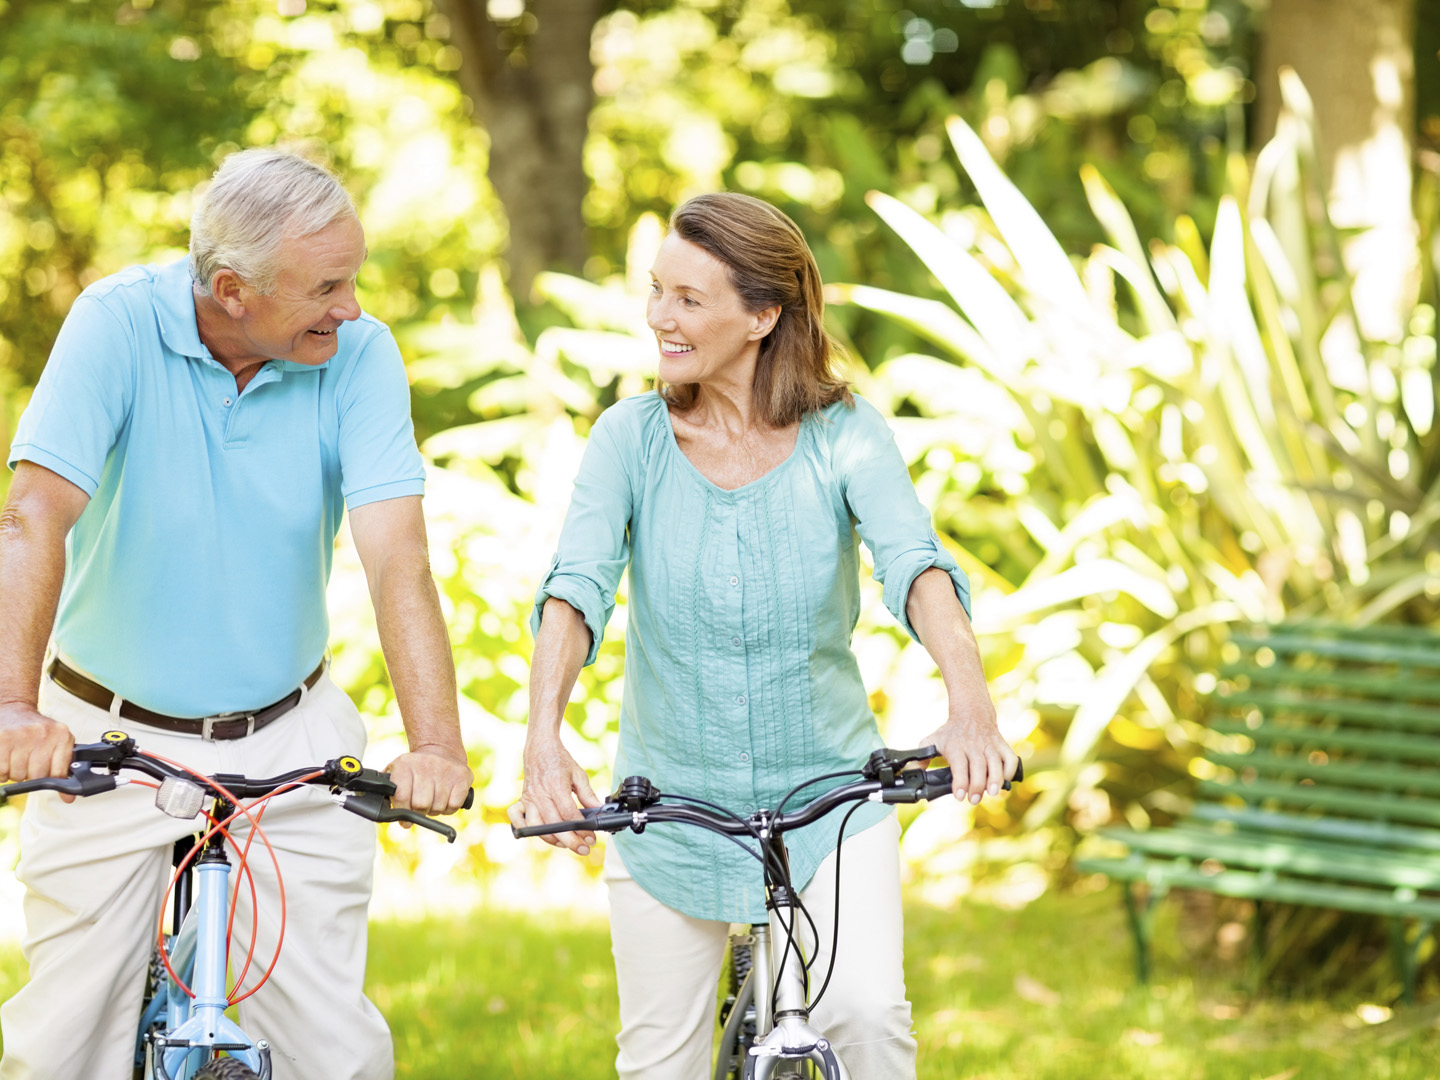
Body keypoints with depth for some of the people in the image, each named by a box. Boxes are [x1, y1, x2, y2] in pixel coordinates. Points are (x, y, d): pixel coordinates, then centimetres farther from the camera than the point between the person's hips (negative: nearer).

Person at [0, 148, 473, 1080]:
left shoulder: (360, 355, -11)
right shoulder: (120, 325, -15)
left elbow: (396, 555, -20)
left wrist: (435, 741, -35)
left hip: (288, 747, 1)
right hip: (110, 739, -1)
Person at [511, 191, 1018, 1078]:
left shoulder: (845, 436, -10)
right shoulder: (631, 439, -7)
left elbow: (916, 565, -25)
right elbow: (576, 588, -20)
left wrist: (971, 702, -45)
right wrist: (544, 739, -38)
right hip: (671, 805, 1)